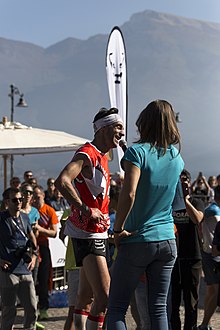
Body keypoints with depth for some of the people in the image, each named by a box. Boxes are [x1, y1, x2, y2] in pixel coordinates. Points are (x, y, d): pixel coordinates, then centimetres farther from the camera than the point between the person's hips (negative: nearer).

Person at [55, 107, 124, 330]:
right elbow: (61, 182, -31)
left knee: (86, 297, 15)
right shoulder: (87, 154, -15)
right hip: (87, 233, -10)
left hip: (96, 233, 10)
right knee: (104, 297, -16)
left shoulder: (101, 157, 17)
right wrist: (86, 210, -28)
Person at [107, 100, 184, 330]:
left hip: (137, 241, -5)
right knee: (159, 308, 9)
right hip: (166, 240, 5)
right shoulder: (177, 158, 7)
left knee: (116, 308, 2)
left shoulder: (138, 152, -11)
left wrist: (118, 229, -13)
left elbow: (129, 194, -25)